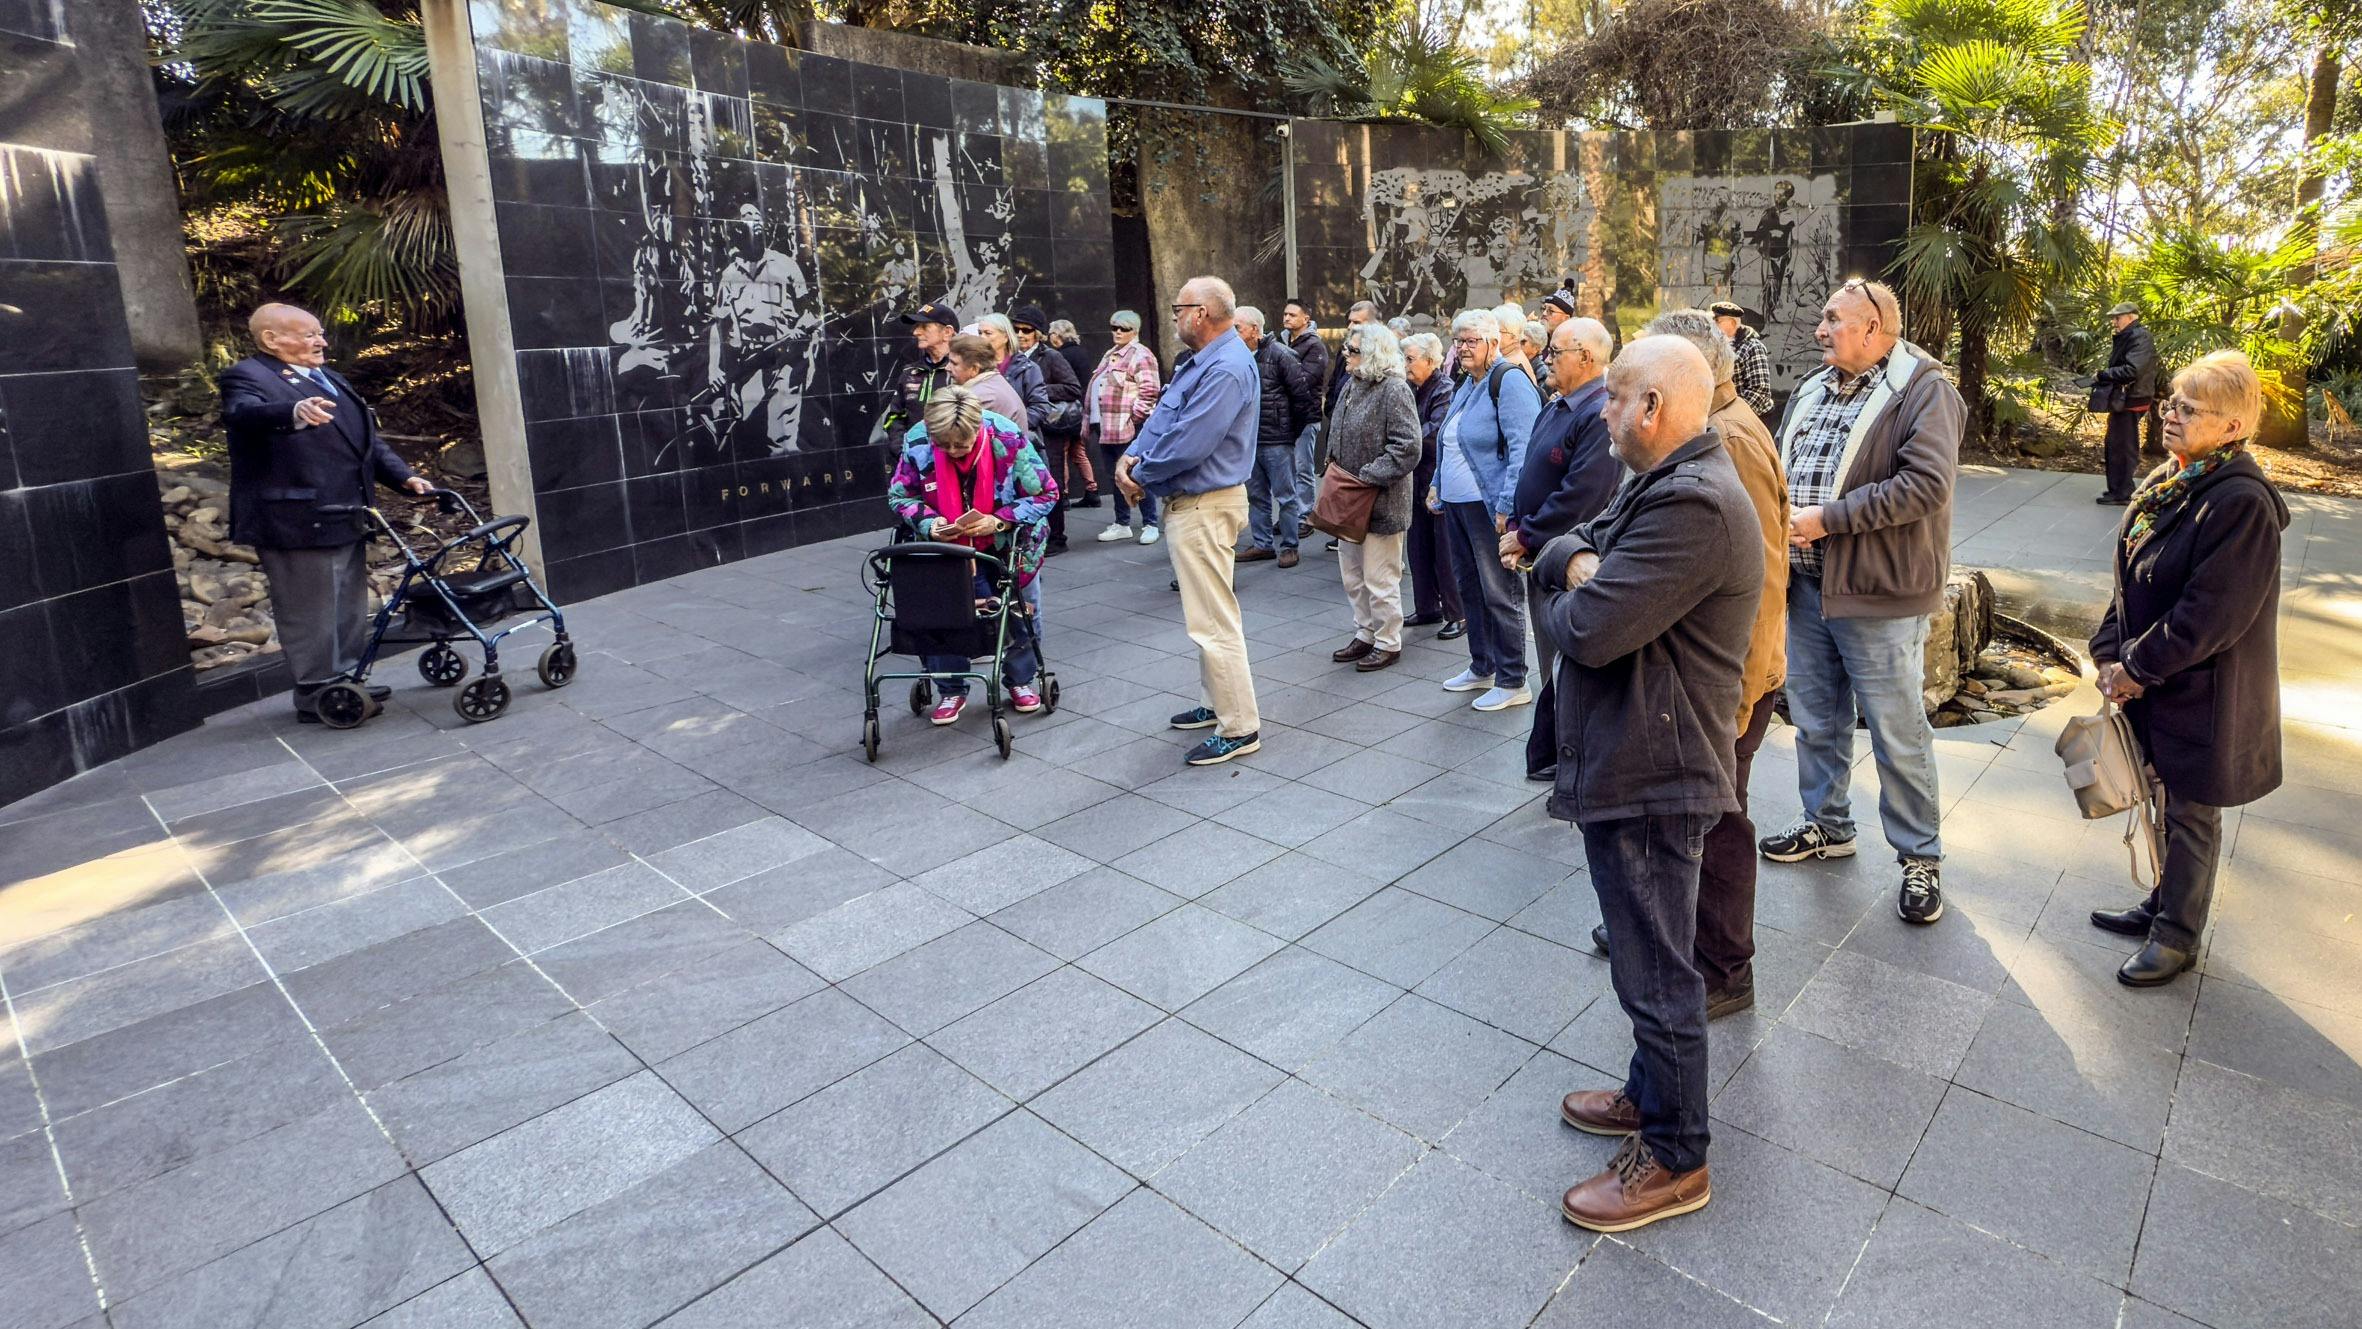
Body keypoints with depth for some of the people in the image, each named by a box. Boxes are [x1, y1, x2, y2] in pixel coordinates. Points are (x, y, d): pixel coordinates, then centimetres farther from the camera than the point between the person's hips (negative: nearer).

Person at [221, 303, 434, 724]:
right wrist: (294, 413, -49)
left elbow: (366, 438, 22)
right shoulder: (247, 377, -7)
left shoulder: (328, 379, 20)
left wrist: (403, 476, 8)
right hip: (296, 522, -9)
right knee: (310, 615, -2)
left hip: (345, 518, 9)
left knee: (349, 608, 16)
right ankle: (315, 696, 6)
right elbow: (242, 413, -29)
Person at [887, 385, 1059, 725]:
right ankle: (951, 690, 22)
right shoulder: (917, 442, -24)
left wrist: (998, 521, -31)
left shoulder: (1008, 438, -30)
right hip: (946, 548, 1)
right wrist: (929, 524, -27)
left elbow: (1045, 493, -20)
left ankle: (1021, 680, 35)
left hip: (1010, 547, -1)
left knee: (1021, 613, 13)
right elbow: (900, 495, -8)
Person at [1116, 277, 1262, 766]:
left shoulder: (1227, 369, -22)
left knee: (1213, 621, -7)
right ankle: (1215, 703, 33)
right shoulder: (1201, 362, 13)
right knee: (1205, 612, 20)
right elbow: (1162, 418, 14)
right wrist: (1131, 455, -5)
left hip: (1205, 507, -11)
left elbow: (1188, 445, -27)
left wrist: (1141, 474, -12)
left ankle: (1240, 728, 0)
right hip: (1188, 502, 11)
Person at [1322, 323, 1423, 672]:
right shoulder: (1351, 385, 11)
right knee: (1352, 573, 17)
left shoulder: (1394, 390, -15)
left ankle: (1388, 643, 14)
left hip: (1381, 501, -9)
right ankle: (1365, 634, 32)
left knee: (1379, 578, 0)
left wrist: (1367, 476, -22)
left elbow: (1407, 448, -21)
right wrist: (1334, 466, 6)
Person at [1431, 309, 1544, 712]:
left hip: (1489, 507, -9)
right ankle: (1481, 668, 31)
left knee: (1500, 594, -2)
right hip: (1457, 505, 9)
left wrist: (1507, 506, -25)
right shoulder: (1466, 383, 15)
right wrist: (1437, 485, 19)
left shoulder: (1509, 381, -13)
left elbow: (1523, 448, -21)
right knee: (1470, 588, 17)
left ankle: (1512, 683, 8)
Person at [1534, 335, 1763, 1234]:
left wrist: (1570, 598, -6)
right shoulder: (1660, 485, 12)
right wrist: (1579, 564, -10)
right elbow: (1561, 550, 13)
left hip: (1649, 779, -11)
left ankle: (1675, 1159, 22)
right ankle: (1650, 1093, 43)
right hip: (1624, 762, 11)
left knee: (1656, 973, 4)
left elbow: (1591, 630, -29)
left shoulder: (1693, 505, -24)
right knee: (1644, 952, 24)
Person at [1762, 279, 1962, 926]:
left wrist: (1826, 519, -22)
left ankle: (1921, 856, 18)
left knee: (1898, 735, 2)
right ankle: (1827, 825, 37)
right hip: (1806, 583, 7)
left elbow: (1927, 482, -22)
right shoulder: (1812, 388, 13)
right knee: (1815, 718, 19)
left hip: (1877, 591, -7)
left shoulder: (1922, 389, -11)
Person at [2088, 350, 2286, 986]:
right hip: (2152, 682, 8)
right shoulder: (2166, 482, 4)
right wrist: (2110, 651, 0)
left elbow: (2211, 615, -24)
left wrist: (2138, 666, -17)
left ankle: (2178, 935, 23)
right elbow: (2130, 580, 9)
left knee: (2191, 814, 8)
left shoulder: (2241, 503, -22)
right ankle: (2164, 906, 37)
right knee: (2170, 802, 21)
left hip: (2203, 693, -8)